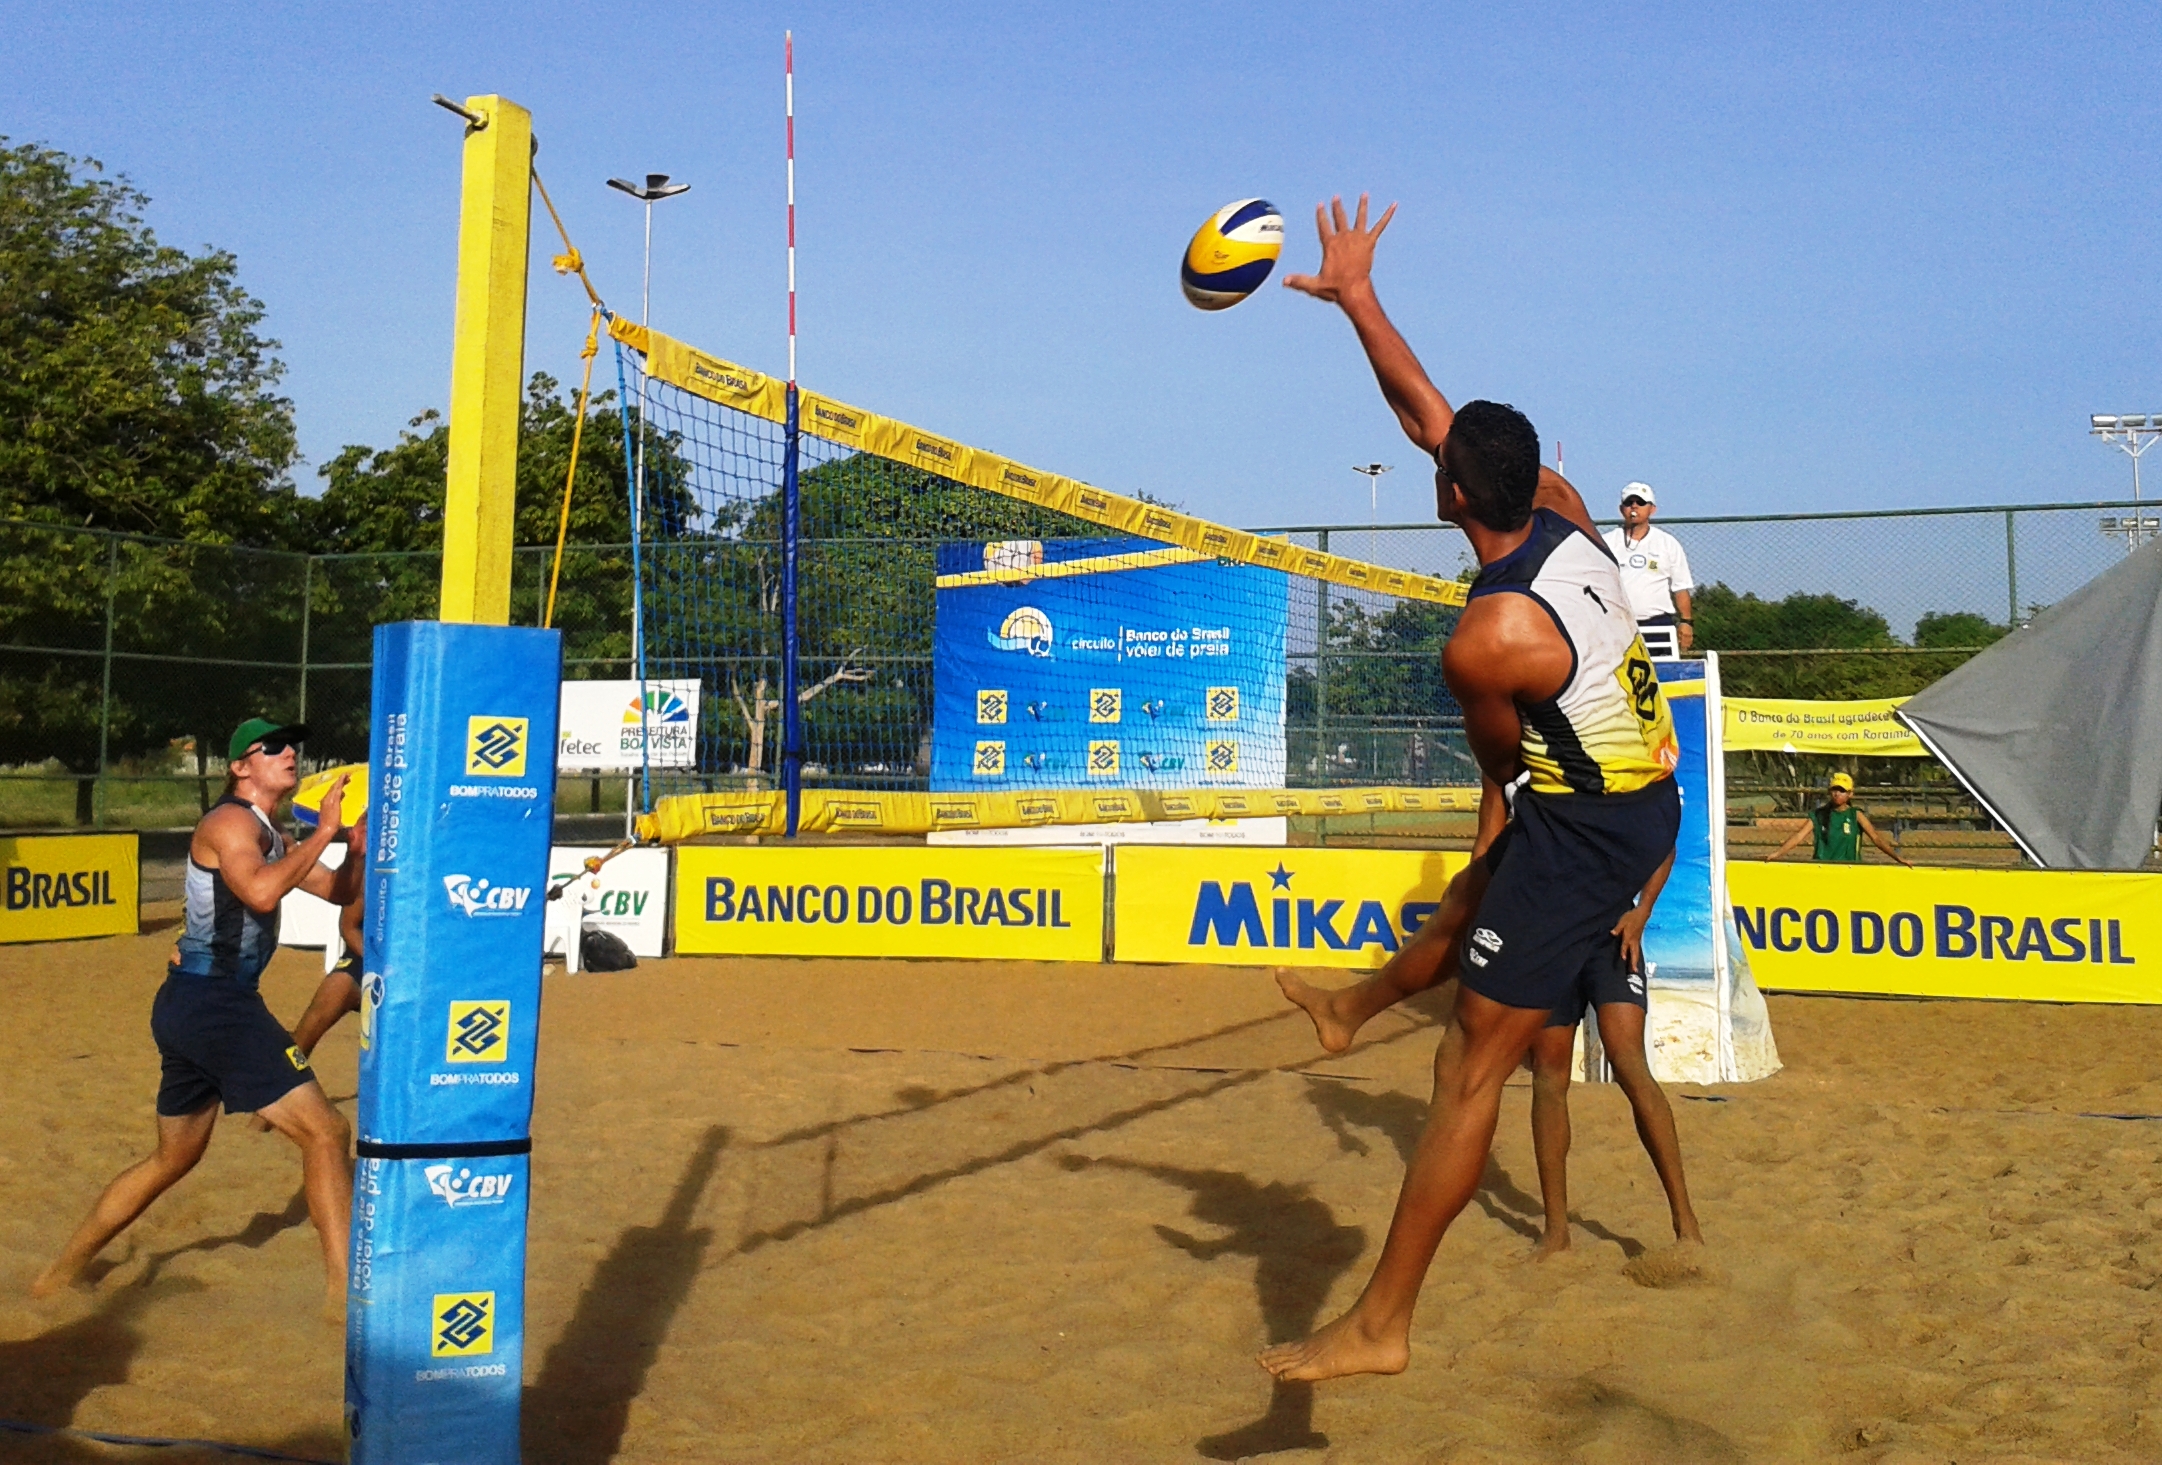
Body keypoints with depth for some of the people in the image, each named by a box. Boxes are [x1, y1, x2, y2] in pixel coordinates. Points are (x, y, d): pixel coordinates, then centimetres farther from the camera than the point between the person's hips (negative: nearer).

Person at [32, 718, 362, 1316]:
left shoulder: (268, 836, 19)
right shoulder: (231, 822, -10)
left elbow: (338, 890, 21)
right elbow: (260, 892, -29)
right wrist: (323, 831, -23)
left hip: (194, 1007, 10)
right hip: (215, 1004, -10)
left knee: (173, 1158, 23)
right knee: (326, 1132, -12)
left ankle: (61, 1273, 34)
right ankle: (345, 1291, -11)